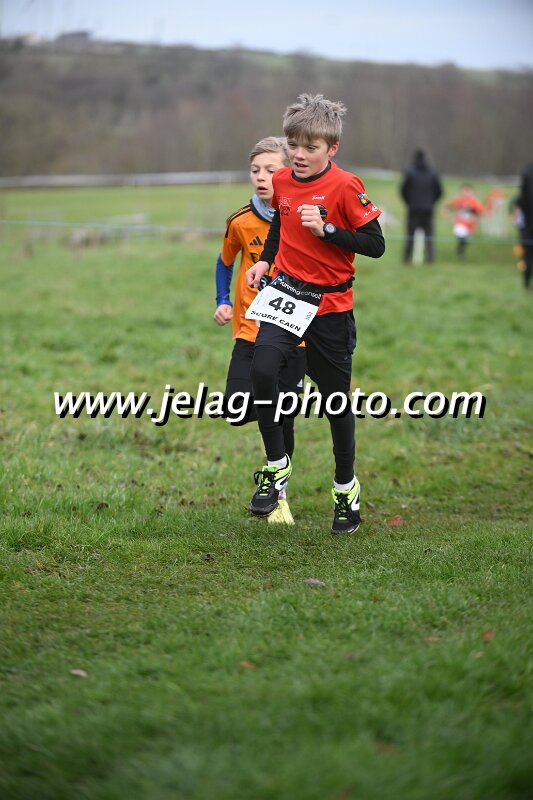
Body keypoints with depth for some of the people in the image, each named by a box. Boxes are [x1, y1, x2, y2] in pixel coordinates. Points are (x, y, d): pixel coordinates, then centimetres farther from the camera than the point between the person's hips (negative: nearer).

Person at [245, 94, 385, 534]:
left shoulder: (345, 187, -13)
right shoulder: (282, 181, 4)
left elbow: (375, 244, -13)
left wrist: (326, 230, -23)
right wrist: (266, 259, 11)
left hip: (331, 304, -4)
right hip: (287, 291, 4)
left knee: (336, 398, 6)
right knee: (262, 370, -21)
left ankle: (346, 487, 26)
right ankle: (277, 466, -4)